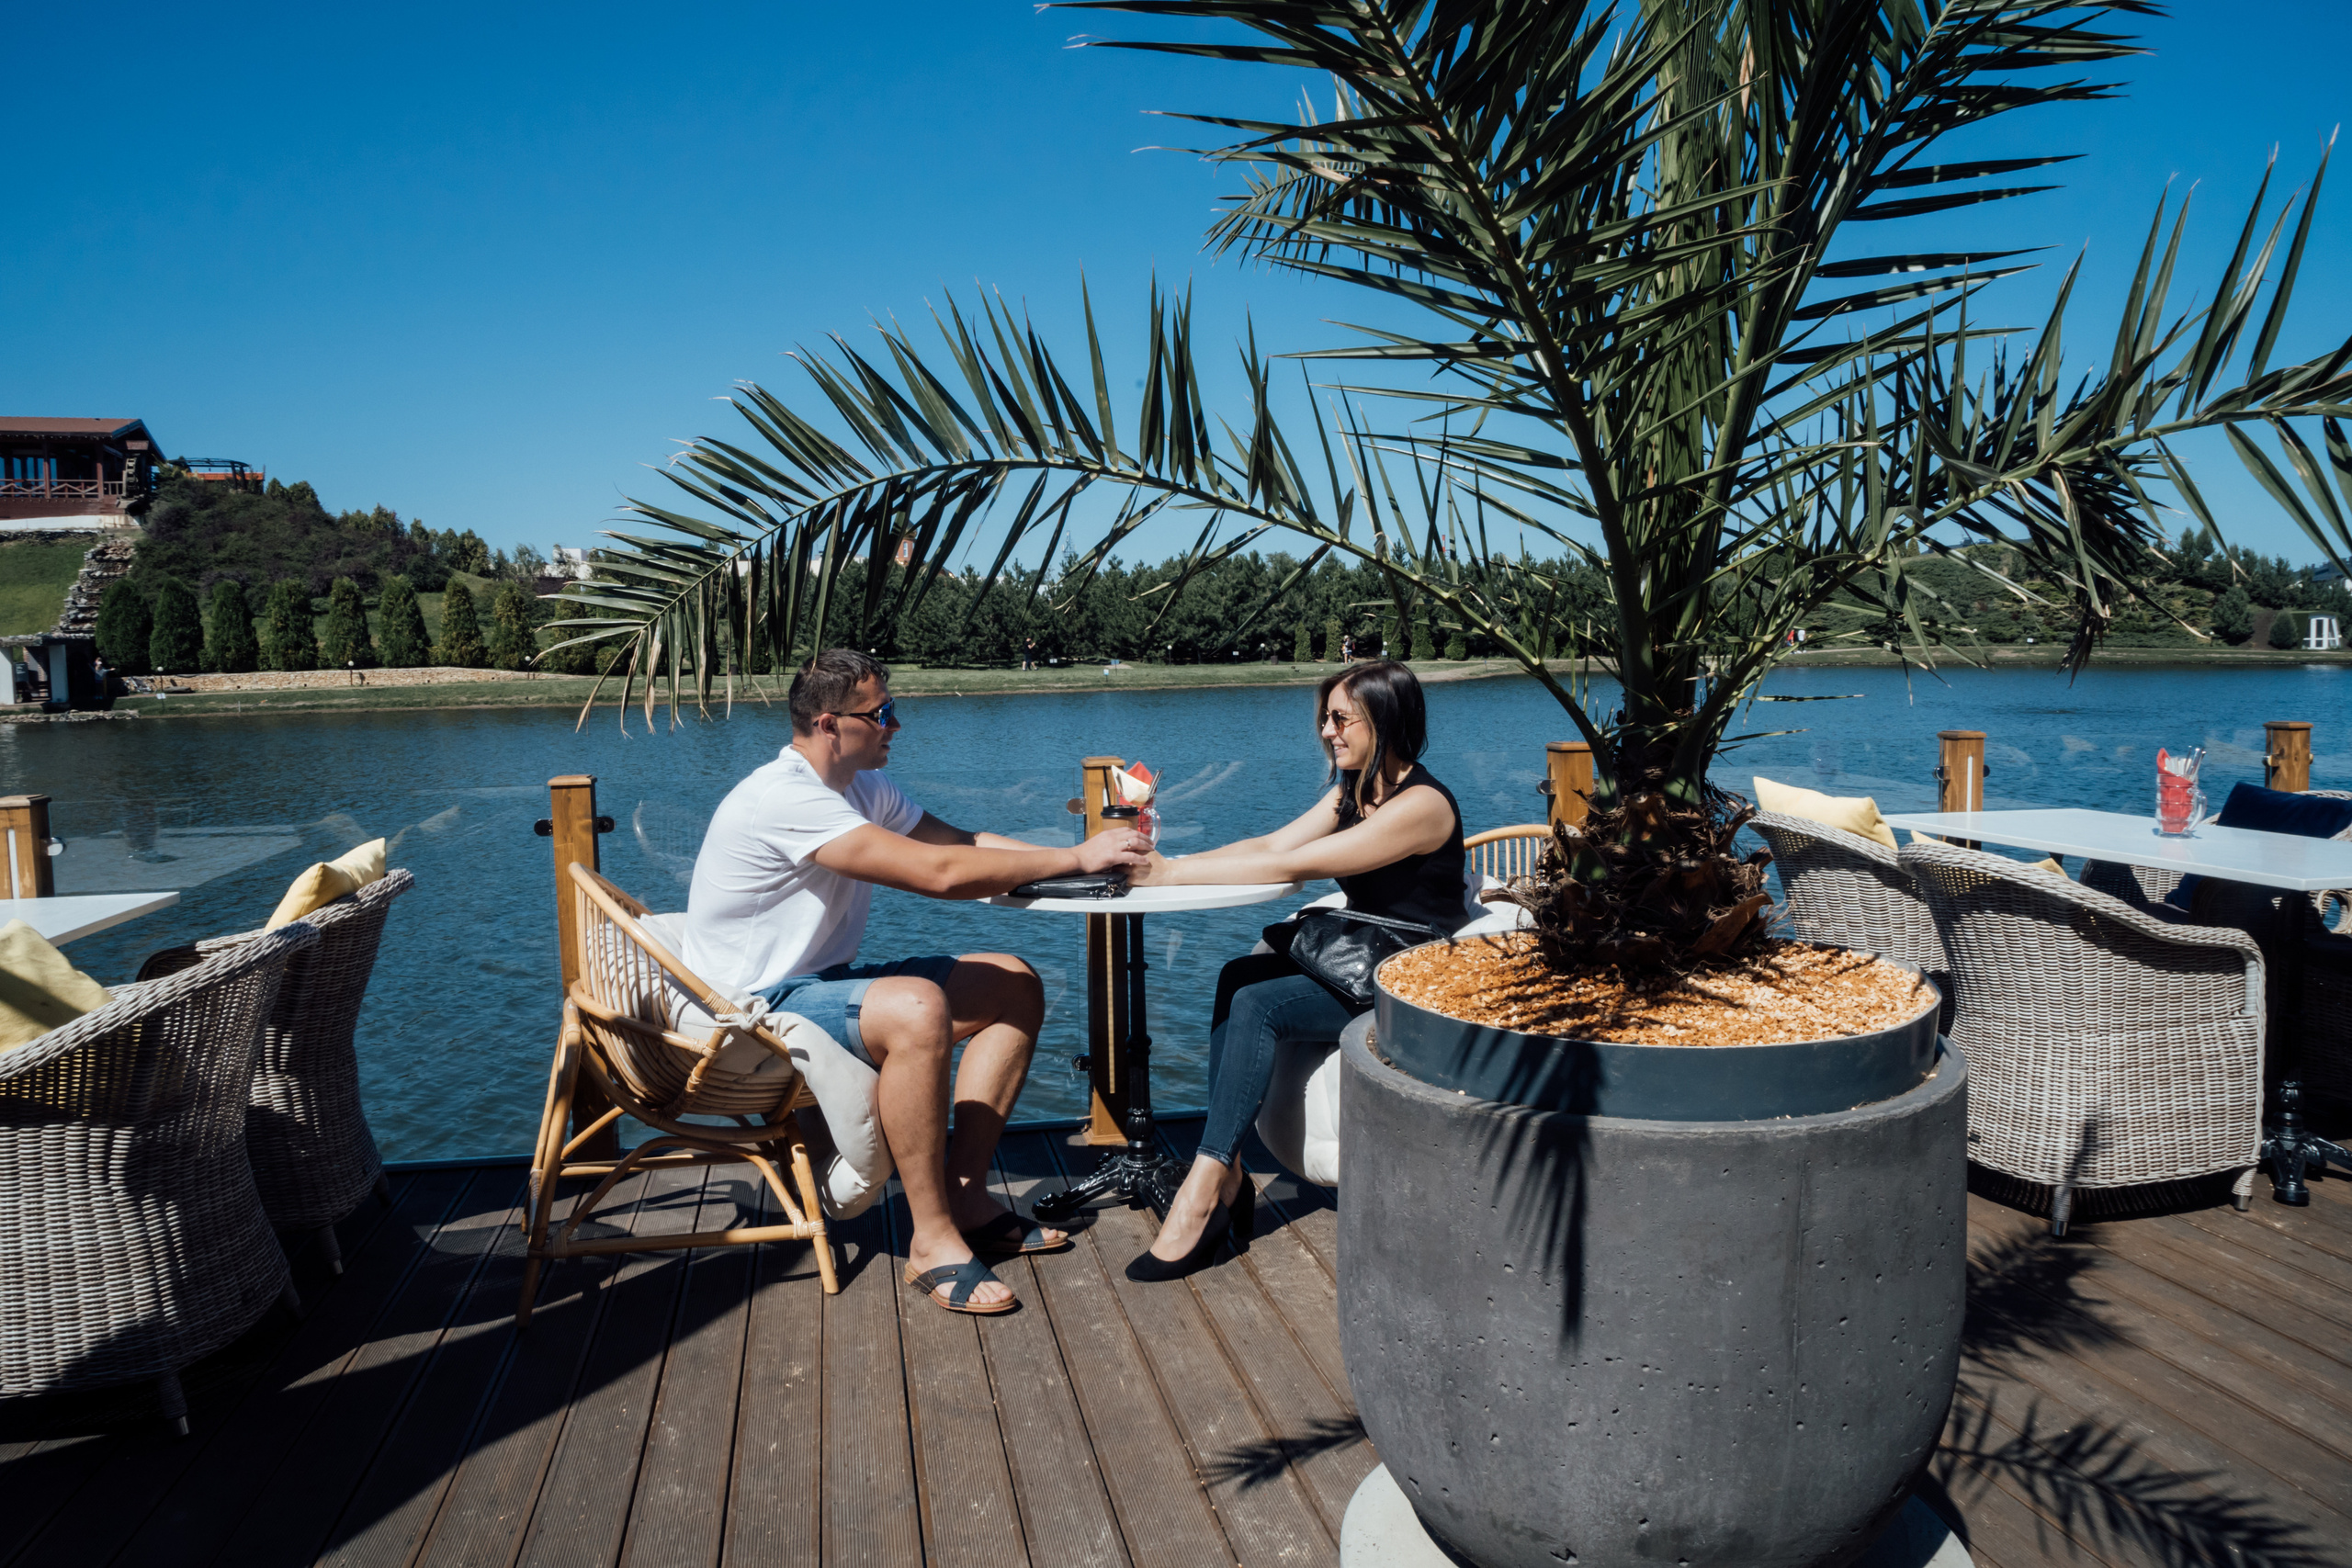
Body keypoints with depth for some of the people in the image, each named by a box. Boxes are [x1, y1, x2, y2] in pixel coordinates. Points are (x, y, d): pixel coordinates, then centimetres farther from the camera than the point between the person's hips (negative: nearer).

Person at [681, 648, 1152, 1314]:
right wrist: (1076, 859, -24)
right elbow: (940, 872, -30)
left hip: (825, 981, 10)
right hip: (753, 1008, -10)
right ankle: (931, 1241, -24)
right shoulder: (784, 799, -24)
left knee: (1015, 987, 2)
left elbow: (963, 842, 7)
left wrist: (1083, 856, -9)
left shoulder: (862, 786, 8)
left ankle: (964, 1193, 0)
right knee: (916, 1007, -38)